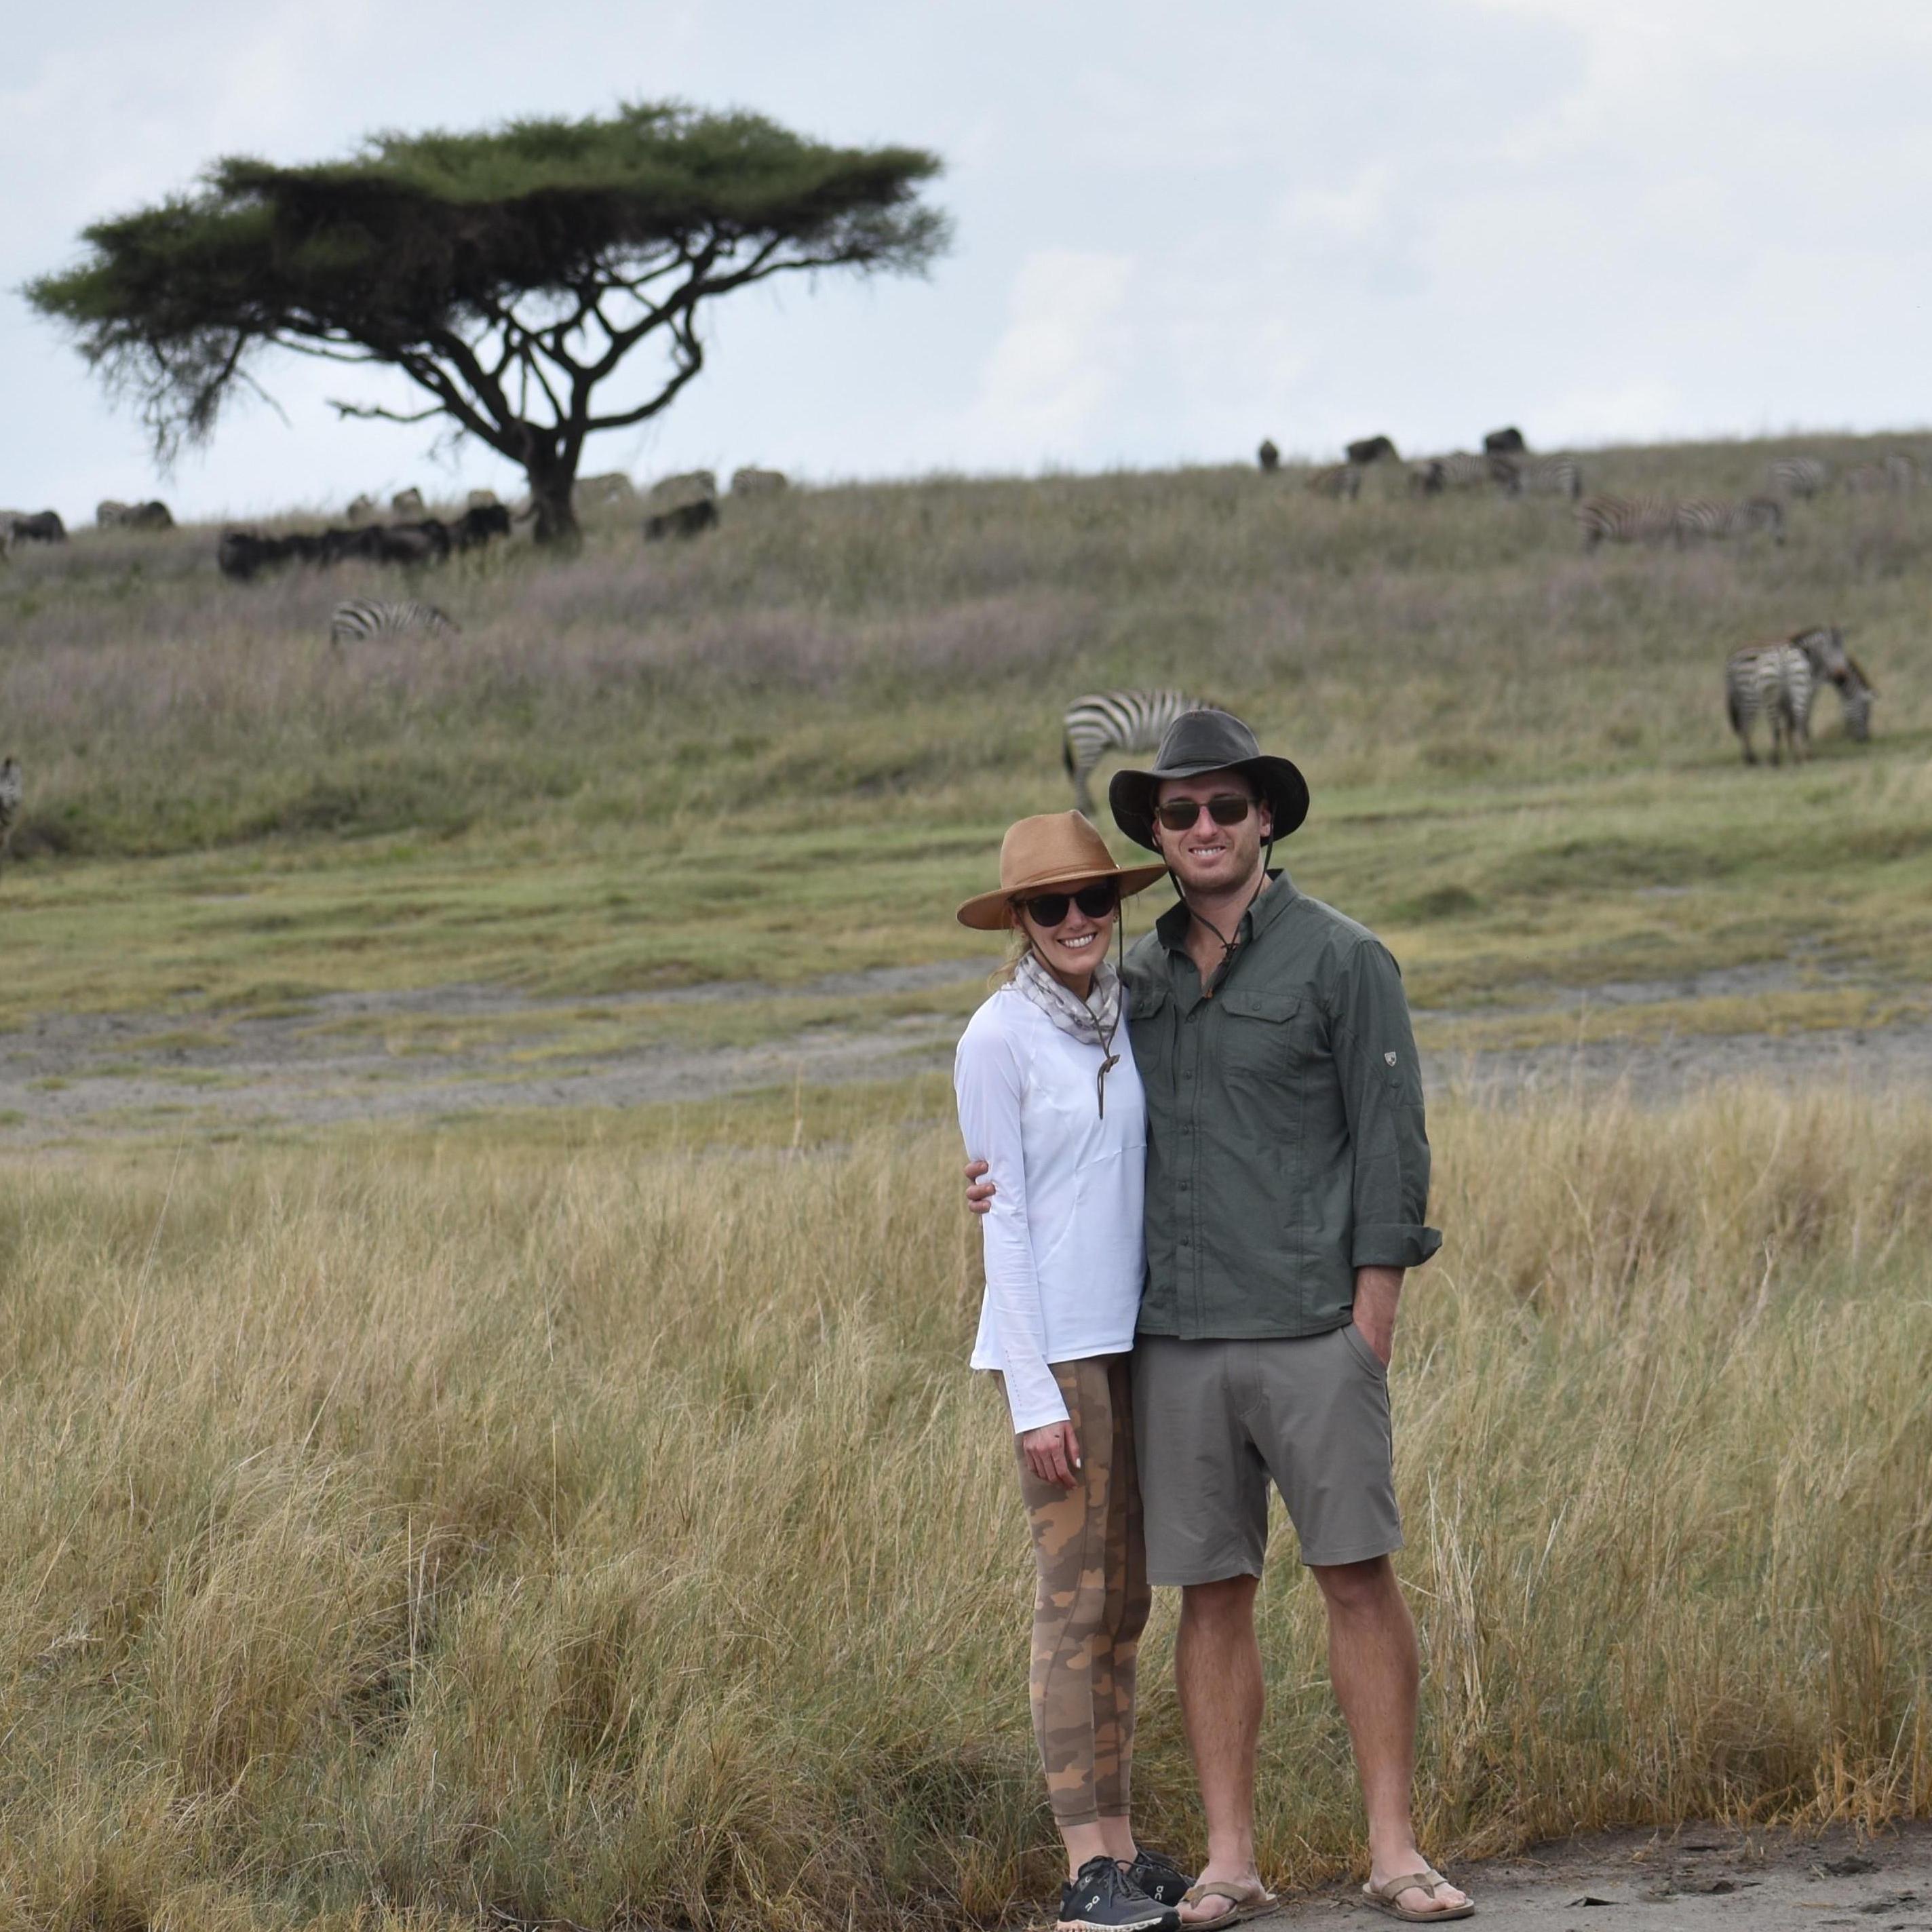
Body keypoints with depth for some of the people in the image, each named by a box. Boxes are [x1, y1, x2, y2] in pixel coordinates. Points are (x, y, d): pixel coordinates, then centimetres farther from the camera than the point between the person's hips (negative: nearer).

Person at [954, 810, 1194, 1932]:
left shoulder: (1124, 1019, 10)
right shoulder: (999, 1040, -8)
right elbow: (1005, 1221, -10)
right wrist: (1034, 1396, -13)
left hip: (1135, 1335, 7)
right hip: (1053, 1344, -6)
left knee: (1125, 1602, 8)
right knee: (1078, 1598, -7)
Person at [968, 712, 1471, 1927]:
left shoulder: (1340, 960, -2)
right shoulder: (1135, 975, 13)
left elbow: (1388, 1142, -4)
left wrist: (1372, 1326, -10)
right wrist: (1023, 1188, 5)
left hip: (1310, 1326, -4)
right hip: (1178, 1336, 5)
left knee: (1360, 1575, -5)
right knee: (1212, 1589, 4)